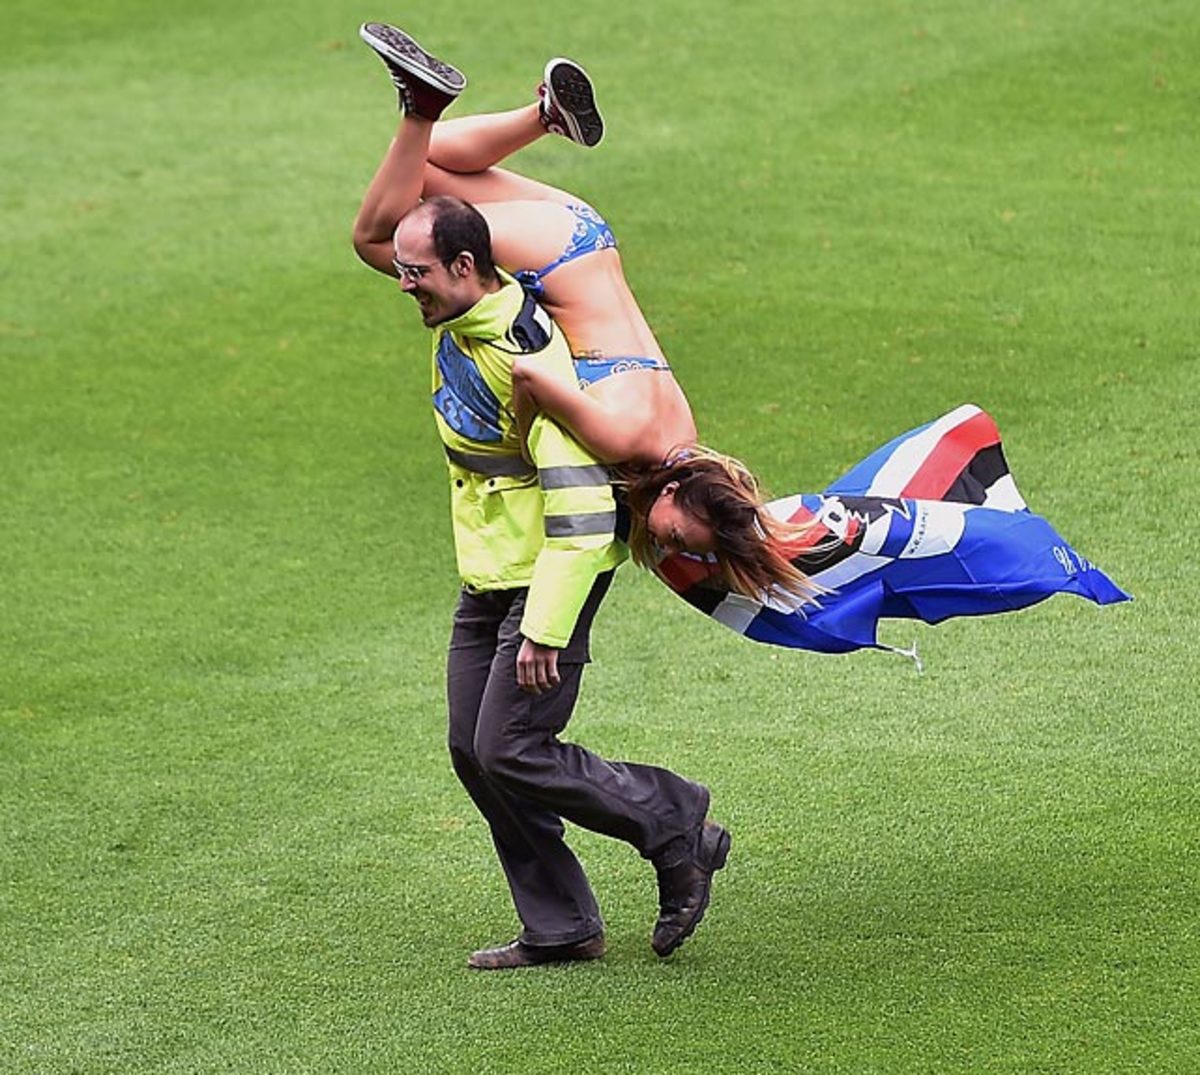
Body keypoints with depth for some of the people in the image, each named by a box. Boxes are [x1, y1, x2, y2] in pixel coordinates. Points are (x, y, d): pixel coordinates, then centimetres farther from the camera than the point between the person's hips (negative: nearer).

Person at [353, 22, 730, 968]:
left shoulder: (528, 359, -27)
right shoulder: (458, 312, 1)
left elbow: (582, 511, -30)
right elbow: (376, 231, 24)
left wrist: (546, 630, -32)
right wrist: (421, 121, 15)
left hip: (549, 579, -10)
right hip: (486, 581, 10)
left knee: (512, 752, -12)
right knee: (475, 754, 7)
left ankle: (678, 832, 4)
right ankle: (560, 928, 14)